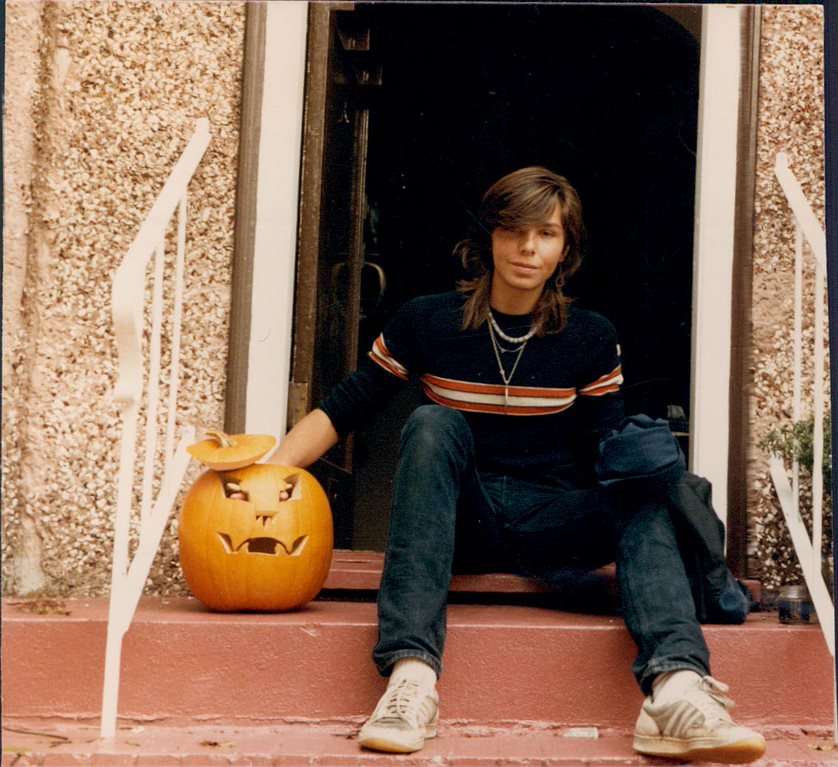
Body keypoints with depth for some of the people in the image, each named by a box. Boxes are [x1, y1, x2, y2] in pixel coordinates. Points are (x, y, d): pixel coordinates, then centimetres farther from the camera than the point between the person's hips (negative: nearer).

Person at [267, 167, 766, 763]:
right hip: (457, 526, -1)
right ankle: (411, 673, -43)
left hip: (551, 532, 1)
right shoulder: (427, 323, -1)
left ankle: (677, 691, -50)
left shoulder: (591, 339, 3)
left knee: (643, 494, -27)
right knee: (433, 423, -30)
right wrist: (271, 470, -12)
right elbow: (342, 411, 2)